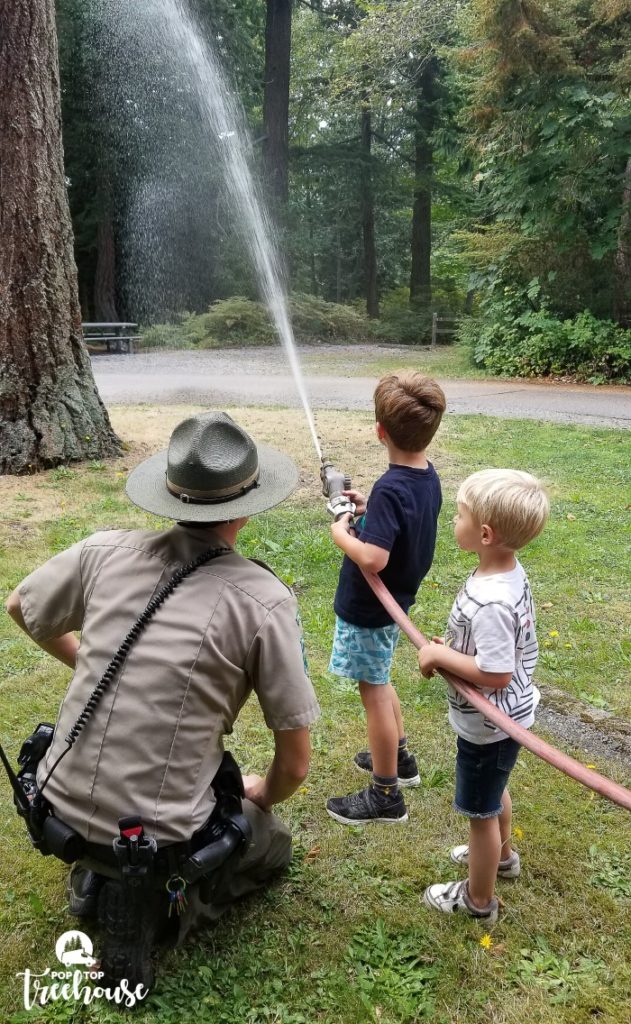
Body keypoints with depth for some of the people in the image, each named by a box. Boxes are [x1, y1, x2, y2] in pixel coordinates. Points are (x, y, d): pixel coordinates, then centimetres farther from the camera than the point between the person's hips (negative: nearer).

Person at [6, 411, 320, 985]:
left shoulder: (106, 551, -7)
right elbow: (295, 763, -10)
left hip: (59, 808, 5)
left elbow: (20, 609, 14)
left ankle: (97, 876, 18)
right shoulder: (265, 599, -17)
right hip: (157, 834, -4)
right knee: (273, 843, 27)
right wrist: (263, 795, 13)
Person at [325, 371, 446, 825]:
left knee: (374, 691, 5)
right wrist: (369, 510, 2)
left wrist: (341, 532, -20)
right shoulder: (428, 477, -2)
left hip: (368, 608, -9)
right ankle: (399, 757, 44)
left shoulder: (391, 489, -29)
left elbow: (372, 558, -36)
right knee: (379, 681, 27)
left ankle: (386, 795, 20)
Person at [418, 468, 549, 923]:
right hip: (507, 715, 9)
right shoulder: (512, 572, -7)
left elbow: (496, 674, -31)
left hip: (488, 725, -9)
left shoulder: (489, 603, -37)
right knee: (495, 788, 32)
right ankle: (501, 854, 57)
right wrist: (454, 646, 0)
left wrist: (441, 654, -22)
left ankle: (479, 898, 36)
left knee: (481, 811, 13)